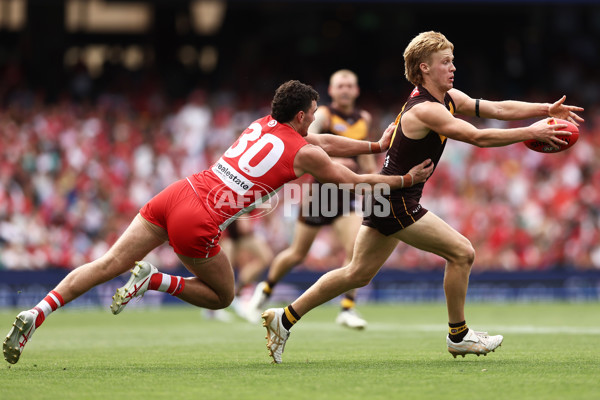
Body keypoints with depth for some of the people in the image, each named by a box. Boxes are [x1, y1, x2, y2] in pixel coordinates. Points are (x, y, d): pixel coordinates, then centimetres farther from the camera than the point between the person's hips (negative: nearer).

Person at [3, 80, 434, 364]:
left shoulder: (263, 125, 22)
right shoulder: (304, 153, 3)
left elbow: (326, 142, 36)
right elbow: (355, 182, 14)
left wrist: (375, 146, 42)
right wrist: (406, 180, 27)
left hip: (178, 192, 6)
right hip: (199, 222, -6)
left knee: (110, 264, 0)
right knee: (222, 296, 16)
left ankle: (37, 313, -14)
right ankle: (154, 281, -3)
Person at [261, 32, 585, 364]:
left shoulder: (449, 98, 8)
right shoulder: (425, 109, -22)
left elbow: (498, 108, 6)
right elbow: (479, 138, -26)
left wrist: (546, 109, -4)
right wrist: (530, 133, -22)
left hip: (385, 197, 10)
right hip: (396, 202, -10)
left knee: (358, 274, 15)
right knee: (461, 252, -6)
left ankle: (285, 318, 20)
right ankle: (458, 335, 7)